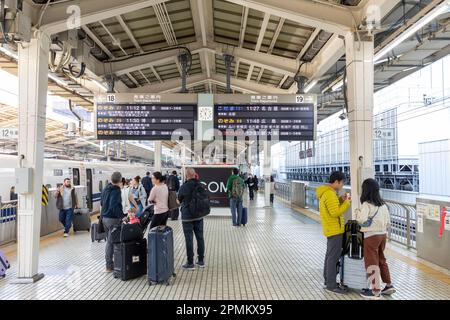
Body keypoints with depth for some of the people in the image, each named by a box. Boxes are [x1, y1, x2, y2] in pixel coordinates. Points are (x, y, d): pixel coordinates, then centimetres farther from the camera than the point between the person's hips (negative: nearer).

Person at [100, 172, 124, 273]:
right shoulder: (116, 190, -18)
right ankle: (110, 266, 6)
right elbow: (114, 206, -26)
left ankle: (109, 264, 27)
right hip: (113, 219, -9)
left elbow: (101, 203, 19)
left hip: (104, 218, 9)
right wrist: (121, 216, -20)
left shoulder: (105, 189, 10)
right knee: (112, 242, -1)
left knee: (109, 241, 19)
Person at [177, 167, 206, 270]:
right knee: (200, 237, 12)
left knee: (189, 239, 3)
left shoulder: (184, 187, -16)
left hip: (187, 216, -5)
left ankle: (190, 263, 9)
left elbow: (179, 201, -1)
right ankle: (201, 261, 22)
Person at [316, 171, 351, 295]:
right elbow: (335, 213, -24)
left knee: (330, 255, 16)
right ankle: (331, 285, 1)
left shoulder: (325, 192, 10)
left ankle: (328, 280, 24)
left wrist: (341, 200, 7)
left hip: (331, 229, 10)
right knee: (334, 257, -5)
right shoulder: (330, 194, -21)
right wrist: (347, 203, -15)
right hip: (334, 229, -10)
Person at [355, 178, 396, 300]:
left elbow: (362, 220, -23)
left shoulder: (366, 204, -16)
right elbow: (388, 222, 11)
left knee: (371, 262, 2)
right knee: (381, 260, 20)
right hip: (383, 234, 7)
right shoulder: (383, 204, 7)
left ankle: (376, 291, 7)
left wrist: (357, 212, -5)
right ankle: (389, 285, 26)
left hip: (371, 236, -7)